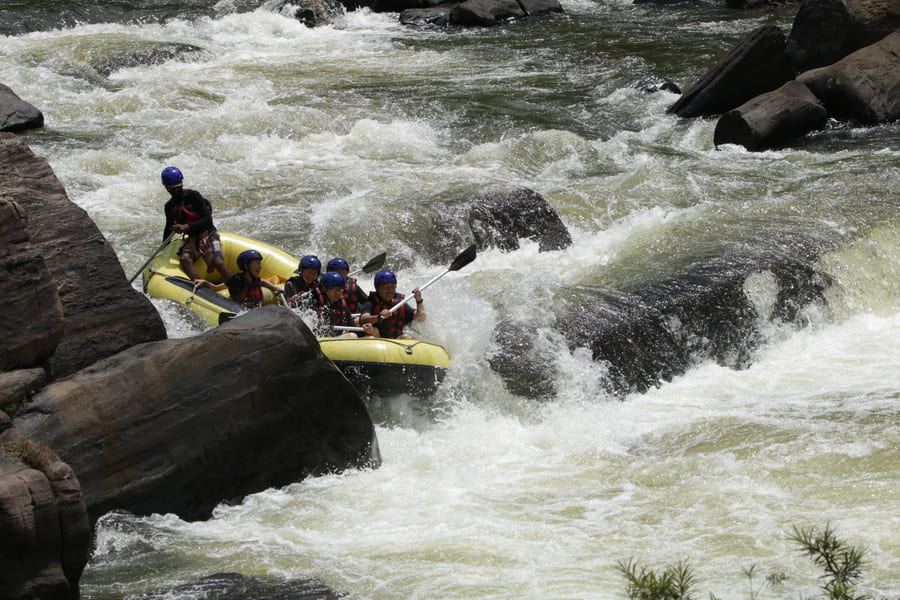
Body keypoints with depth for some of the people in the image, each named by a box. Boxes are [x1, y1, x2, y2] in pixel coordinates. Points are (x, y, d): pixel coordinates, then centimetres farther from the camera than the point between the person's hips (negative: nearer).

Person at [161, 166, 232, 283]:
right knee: (185, 259, -29)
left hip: (208, 235, -4)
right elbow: (169, 228, 28)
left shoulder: (193, 196, -6)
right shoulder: (169, 207, 13)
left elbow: (208, 219, -12)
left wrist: (187, 227, -22)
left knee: (218, 263, -27)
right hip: (192, 239, 4)